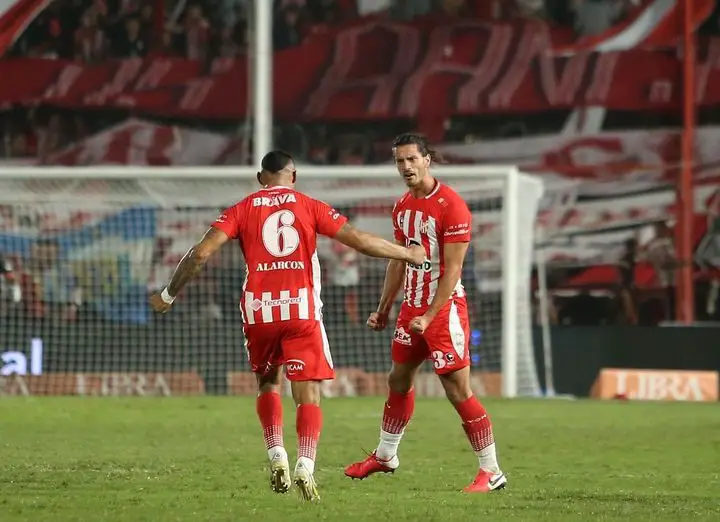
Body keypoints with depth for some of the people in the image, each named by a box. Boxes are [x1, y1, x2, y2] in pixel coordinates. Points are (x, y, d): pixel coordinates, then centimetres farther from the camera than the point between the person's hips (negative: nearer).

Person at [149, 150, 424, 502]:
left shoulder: (242, 210, 8)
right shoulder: (310, 207, 7)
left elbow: (201, 253, -1)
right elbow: (358, 240, 2)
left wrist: (169, 295, 9)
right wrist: (406, 254, 15)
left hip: (259, 310, 1)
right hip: (301, 308, -1)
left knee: (267, 382, 22)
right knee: (309, 393, 1)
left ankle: (276, 456, 6)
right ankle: (305, 466, -17)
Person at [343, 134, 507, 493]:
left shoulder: (451, 206, -16)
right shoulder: (401, 207, 9)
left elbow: (452, 269, -18)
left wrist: (429, 316, -23)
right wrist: (383, 309, 18)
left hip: (444, 308, -8)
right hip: (412, 306, 8)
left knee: (458, 390, -10)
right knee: (399, 380, 18)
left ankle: (491, 472, -4)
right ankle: (385, 456, 35)